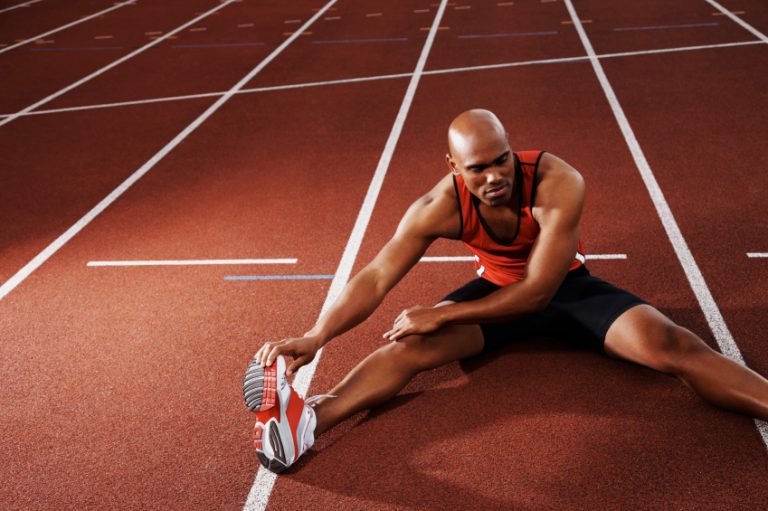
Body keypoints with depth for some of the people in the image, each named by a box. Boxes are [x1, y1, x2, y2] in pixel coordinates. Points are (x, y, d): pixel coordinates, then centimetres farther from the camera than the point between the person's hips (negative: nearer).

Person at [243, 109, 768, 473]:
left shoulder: (559, 184, -34)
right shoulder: (439, 208, -26)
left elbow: (539, 290, -33)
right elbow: (376, 279, -26)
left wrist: (440, 314, -33)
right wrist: (315, 338, -40)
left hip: (566, 287, -1)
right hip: (498, 290, 1)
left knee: (670, 344, -24)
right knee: (414, 344, -22)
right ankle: (308, 421, -38)